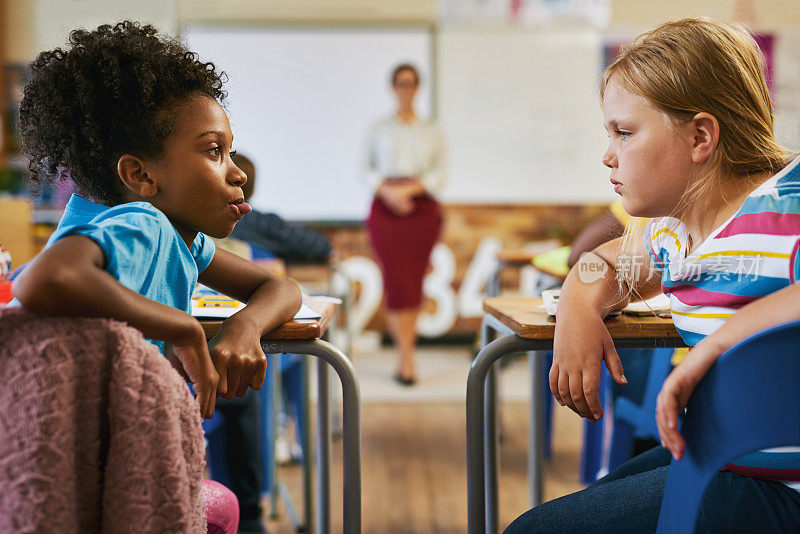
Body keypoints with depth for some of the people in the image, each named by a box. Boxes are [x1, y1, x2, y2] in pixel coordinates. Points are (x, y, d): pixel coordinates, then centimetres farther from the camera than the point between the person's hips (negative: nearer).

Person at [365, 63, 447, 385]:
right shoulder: (379, 129, 10)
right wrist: (386, 190, -11)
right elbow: (368, 169, 8)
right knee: (396, 280, -10)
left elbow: (439, 174, 3)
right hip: (386, 207, -1)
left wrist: (408, 189, -11)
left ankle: (404, 354, 12)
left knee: (414, 281, 1)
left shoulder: (431, 131, 9)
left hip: (422, 207, 1)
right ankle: (407, 356, -11)